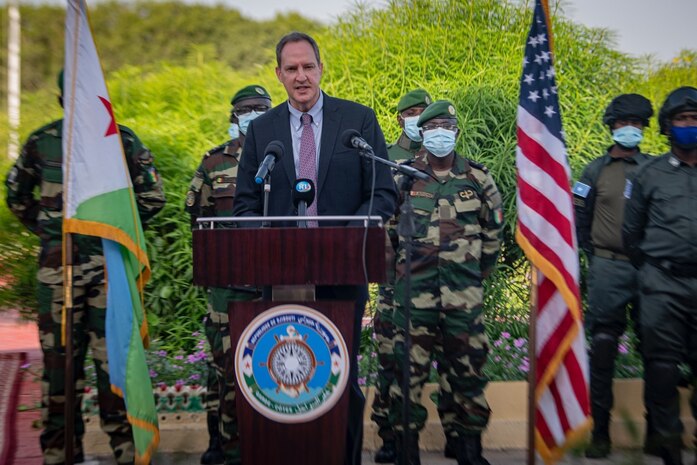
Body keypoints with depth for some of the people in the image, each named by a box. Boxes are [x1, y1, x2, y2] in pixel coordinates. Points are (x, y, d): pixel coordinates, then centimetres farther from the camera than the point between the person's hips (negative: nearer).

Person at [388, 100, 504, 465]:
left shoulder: (477, 178, 6)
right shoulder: (403, 176, 3)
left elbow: (493, 229, 15)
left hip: (464, 295, 1)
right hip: (413, 292, -1)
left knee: (467, 365, 7)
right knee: (409, 367, 2)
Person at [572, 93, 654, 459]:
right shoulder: (596, 170, 8)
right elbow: (578, 216, 8)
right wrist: (594, 255, 2)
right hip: (608, 270, -1)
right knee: (603, 346, 1)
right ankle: (600, 428, 9)